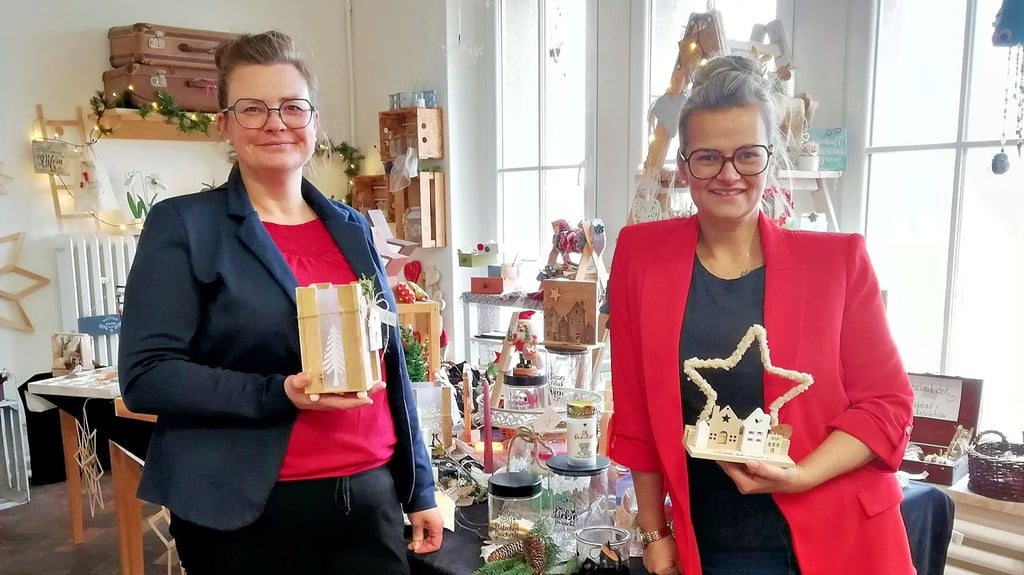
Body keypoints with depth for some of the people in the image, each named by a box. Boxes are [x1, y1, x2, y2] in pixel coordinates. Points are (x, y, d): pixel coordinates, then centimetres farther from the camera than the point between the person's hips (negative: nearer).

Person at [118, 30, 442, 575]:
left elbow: (389, 364, 11)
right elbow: (145, 374, -10)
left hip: (372, 498, 4)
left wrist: (419, 488, 11)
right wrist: (278, 395, -22)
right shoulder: (183, 225, -5)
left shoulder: (351, 227, 8)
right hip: (251, 513, -4)